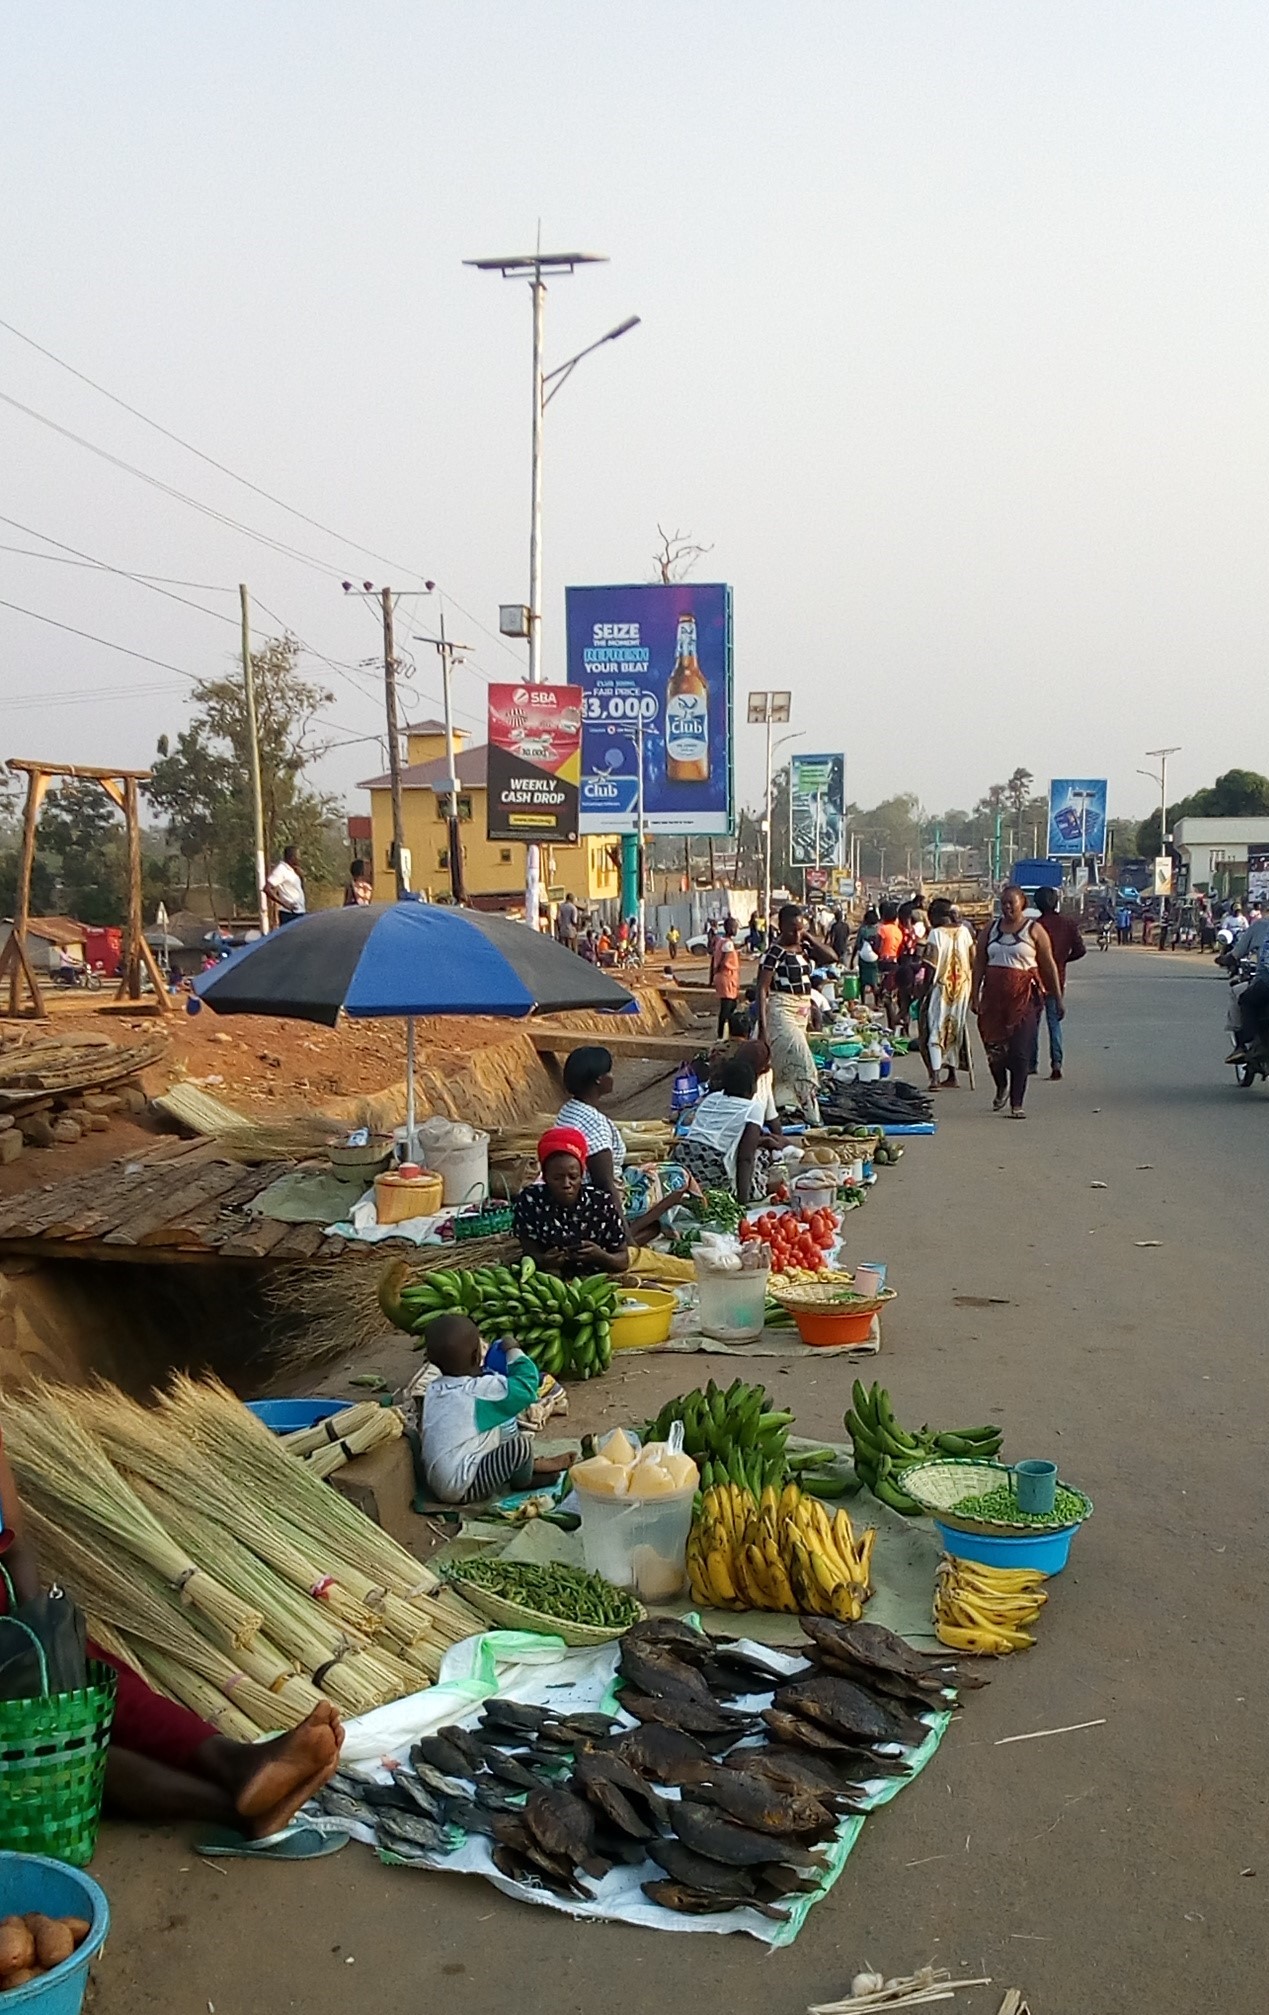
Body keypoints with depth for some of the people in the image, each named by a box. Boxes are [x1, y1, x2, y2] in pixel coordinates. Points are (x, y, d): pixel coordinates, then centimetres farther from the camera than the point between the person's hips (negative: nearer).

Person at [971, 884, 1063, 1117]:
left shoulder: (1034, 931, 2)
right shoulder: (990, 929, 11)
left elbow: (1049, 966, 3)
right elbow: (979, 964, 12)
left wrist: (1058, 999, 2)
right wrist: (975, 995, 4)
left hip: (1025, 997, -3)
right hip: (994, 995, 3)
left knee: (1020, 1051, -7)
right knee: (993, 1048, 6)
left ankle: (1016, 1104, -1)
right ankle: (1002, 1088, 34)